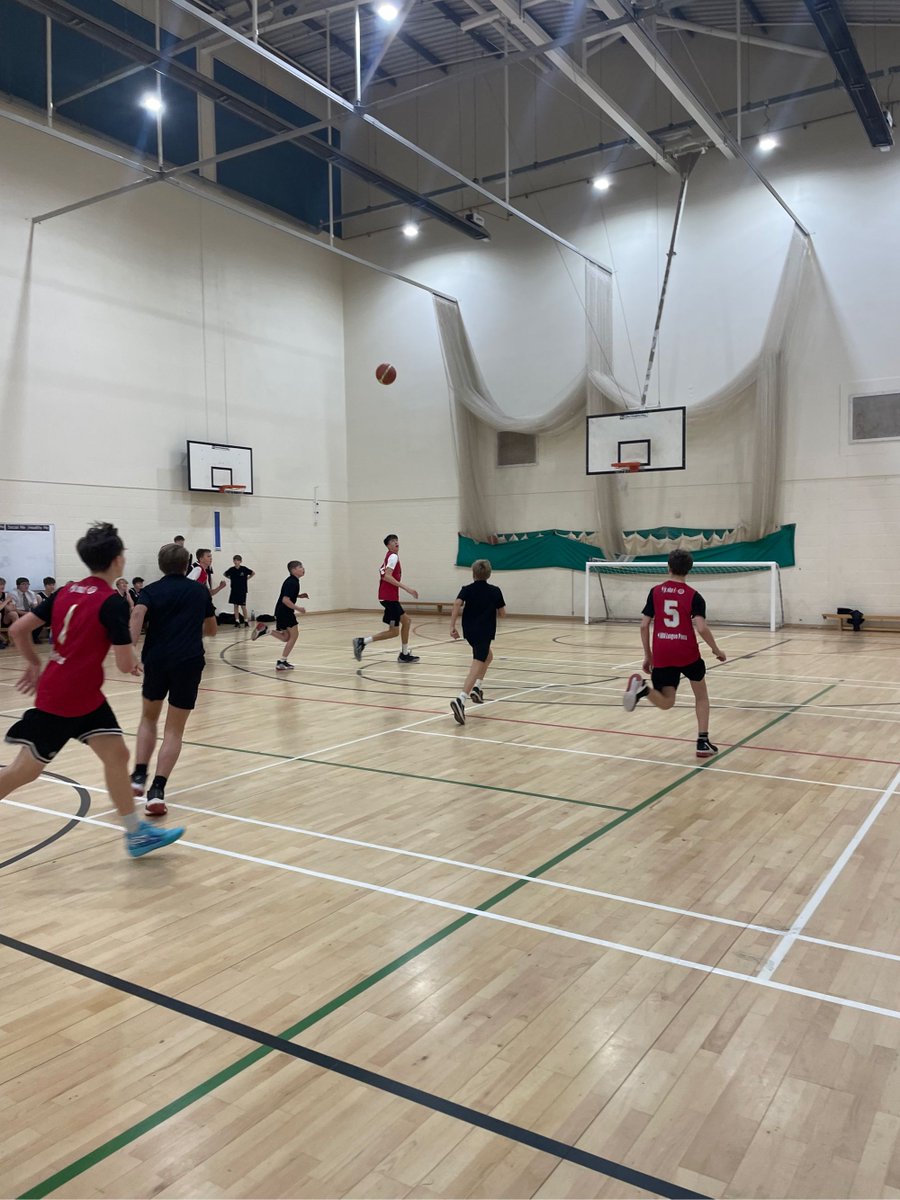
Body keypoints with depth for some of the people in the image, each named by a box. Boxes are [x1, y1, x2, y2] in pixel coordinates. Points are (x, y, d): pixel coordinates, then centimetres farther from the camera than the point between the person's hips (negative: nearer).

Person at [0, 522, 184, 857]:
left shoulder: (65, 592, 4)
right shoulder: (112, 603, -18)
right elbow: (125, 664, -17)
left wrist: (35, 664, 18)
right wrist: (134, 662, 5)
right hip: (64, 698, -8)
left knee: (117, 754, 7)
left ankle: (136, 834, 12)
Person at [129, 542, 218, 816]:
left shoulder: (151, 590, 8)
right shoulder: (201, 591, 14)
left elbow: (138, 614, -15)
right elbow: (211, 630, 25)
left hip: (156, 660, 1)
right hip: (189, 662, 0)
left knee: (149, 718, 24)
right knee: (174, 730, 6)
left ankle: (139, 776, 13)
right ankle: (157, 789, -6)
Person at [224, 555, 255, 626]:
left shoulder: (244, 569, -8)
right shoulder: (231, 569, -2)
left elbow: (253, 573, 1)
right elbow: (225, 574, 15)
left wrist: (247, 578, -1)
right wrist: (231, 578, 5)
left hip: (242, 590, -3)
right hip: (234, 590, 3)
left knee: (243, 606, 0)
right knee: (236, 605, 6)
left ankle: (245, 620, 10)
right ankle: (237, 621, 10)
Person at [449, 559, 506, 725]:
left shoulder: (467, 589, 2)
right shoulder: (495, 591, 2)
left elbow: (457, 604, -16)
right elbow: (502, 613, 6)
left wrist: (452, 626, -16)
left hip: (469, 631, 4)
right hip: (484, 632, -4)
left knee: (488, 656, 29)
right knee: (477, 666, -12)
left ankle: (476, 688, 18)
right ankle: (460, 699, -30)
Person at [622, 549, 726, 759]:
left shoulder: (655, 592, 6)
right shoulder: (693, 596, -1)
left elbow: (644, 625, 3)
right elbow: (701, 628, -13)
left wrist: (648, 655, 12)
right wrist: (716, 650, 3)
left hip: (662, 655, 2)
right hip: (687, 654, -2)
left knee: (666, 702, 11)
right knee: (701, 695, 21)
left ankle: (642, 688, -21)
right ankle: (703, 742, 15)